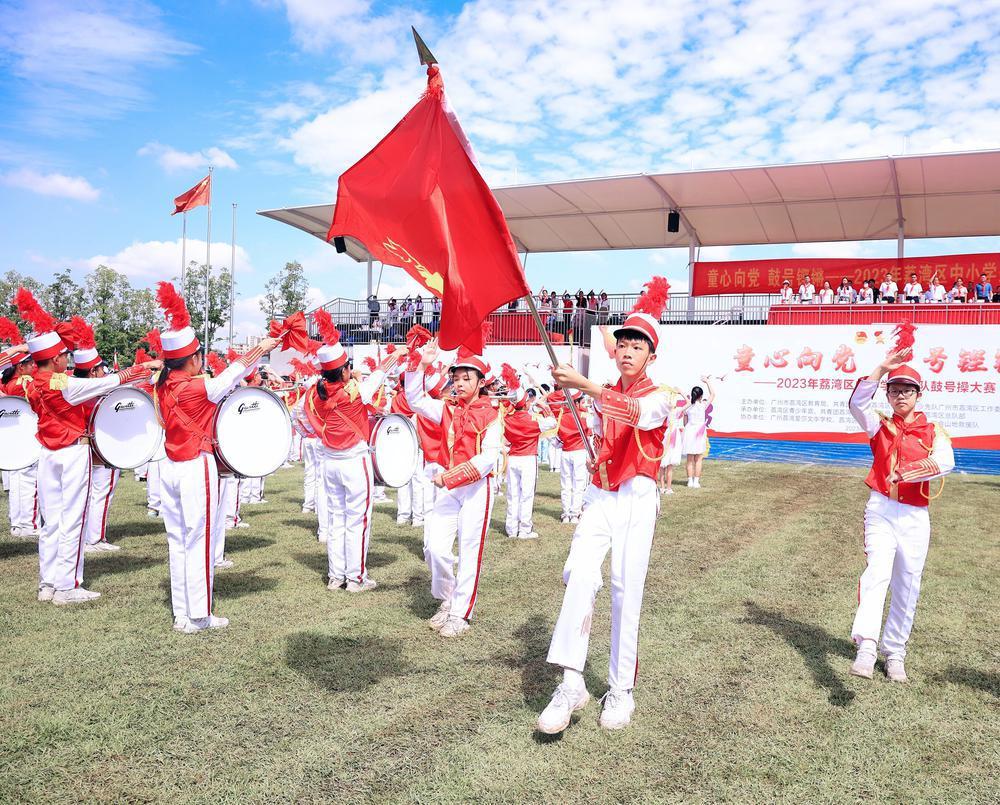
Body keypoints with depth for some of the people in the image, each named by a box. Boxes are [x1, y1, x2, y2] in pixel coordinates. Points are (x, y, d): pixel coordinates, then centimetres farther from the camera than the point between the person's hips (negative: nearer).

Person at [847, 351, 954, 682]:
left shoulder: (932, 430, 7)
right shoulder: (880, 425, 9)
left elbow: (946, 462, -14)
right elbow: (857, 402, -12)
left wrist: (910, 472, -32)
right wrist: (883, 367, -18)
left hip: (915, 517, 1)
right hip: (881, 510, -1)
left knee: (907, 588, 6)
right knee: (877, 572, -19)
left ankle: (894, 654, 18)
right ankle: (866, 648, -29)